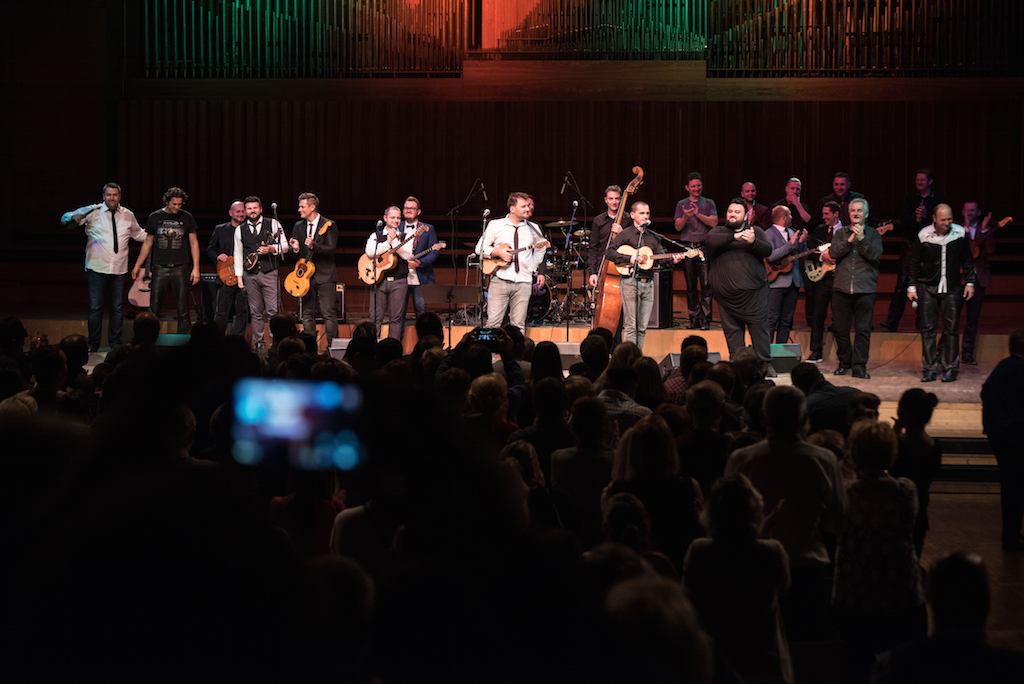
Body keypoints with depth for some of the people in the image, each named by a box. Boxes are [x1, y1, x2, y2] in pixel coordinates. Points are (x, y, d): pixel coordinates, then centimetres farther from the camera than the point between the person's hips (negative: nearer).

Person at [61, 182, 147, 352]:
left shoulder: (128, 215, 10)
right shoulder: (93, 212, -1)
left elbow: (138, 234, 26)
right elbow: (65, 218, -3)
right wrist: (76, 218, -25)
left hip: (119, 269, 3)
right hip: (97, 268, -3)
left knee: (117, 308, 7)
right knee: (95, 308, -2)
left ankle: (115, 344, 17)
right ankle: (93, 345, 7)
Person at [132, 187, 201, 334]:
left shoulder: (186, 218, 3)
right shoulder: (155, 217, 5)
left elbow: (194, 243, 7)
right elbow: (148, 243, 13)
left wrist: (196, 268, 1)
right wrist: (138, 265, 11)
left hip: (180, 268, -1)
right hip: (160, 268, 1)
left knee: (183, 310, -1)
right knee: (154, 309, -1)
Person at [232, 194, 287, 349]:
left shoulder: (273, 224, 6)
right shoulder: (240, 230, 12)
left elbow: (284, 246, 4)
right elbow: (238, 255, 13)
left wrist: (271, 249, -15)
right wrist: (239, 277, 7)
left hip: (270, 274, -2)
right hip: (250, 275, 2)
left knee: (273, 310, -9)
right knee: (256, 312, 3)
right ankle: (259, 342, 10)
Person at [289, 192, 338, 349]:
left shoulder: (329, 225, -5)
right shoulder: (298, 226, 11)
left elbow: (332, 248, -15)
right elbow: (293, 250, 14)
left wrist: (314, 246, -29)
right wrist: (295, 248, -9)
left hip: (325, 276, -5)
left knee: (329, 313, -7)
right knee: (307, 314, 7)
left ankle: (332, 346, -3)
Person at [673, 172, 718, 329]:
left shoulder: (709, 203, 10)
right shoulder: (681, 204, 13)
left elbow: (714, 222, -3)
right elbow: (678, 227, 4)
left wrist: (698, 214, -14)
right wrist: (685, 217, -15)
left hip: (704, 247, -2)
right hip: (687, 248, 2)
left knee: (705, 285, -10)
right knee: (691, 286, 4)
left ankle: (705, 319, -10)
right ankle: (694, 318, 9)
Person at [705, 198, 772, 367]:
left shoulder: (756, 232, 14)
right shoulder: (719, 231, 13)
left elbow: (768, 250, -1)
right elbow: (711, 239, -11)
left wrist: (753, 242, -22)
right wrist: (735, 236, -23)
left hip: (754, 292, -1)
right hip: (727, 294, 1)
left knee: (759, 328, -5)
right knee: (732, 330, 2)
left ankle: (765, 363, 2)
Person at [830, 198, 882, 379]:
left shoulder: (873, 234, 8)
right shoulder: (841, 233, 12)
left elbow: (876, 255, -7)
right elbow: (833, 253, -2)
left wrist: (861, 239, -14)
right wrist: (850, 240, -11)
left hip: (864, 289, -2)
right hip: (841, 288, 2)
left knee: (863, 329, -4)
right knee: (840, 328, 4)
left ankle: (859, 366, 0)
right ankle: (844, 362, 18)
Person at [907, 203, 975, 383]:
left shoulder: (959, 233, -2)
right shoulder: (924, 235, -5)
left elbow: (967, 260, 8)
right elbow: (915, 262, 5)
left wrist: (969, 282, 3)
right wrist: (912, 285, 2)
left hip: (951, 288, 0)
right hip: (928, 287, 0)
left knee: (951, 329, -1)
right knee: (927, 328, -2)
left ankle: (950, 368, 6)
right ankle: (930, 368, 4)